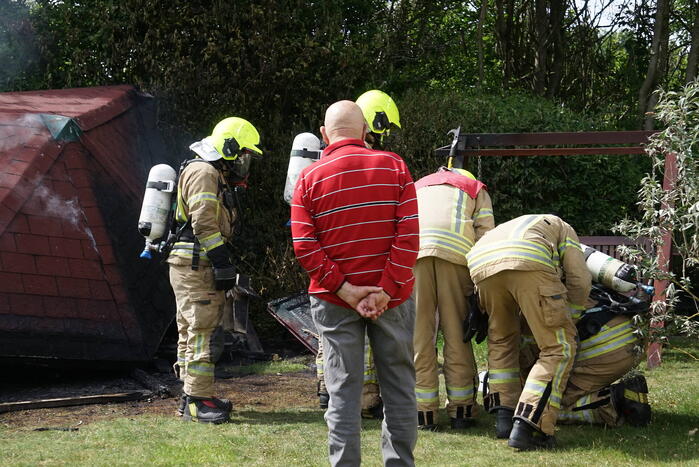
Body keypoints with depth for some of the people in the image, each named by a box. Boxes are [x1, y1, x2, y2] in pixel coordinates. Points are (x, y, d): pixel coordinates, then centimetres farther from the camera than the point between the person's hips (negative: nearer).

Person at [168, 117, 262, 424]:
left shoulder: (215, 175, 22)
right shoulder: (203, 173, -13)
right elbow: (204, 224, -20)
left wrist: (221, 265, 21)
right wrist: (223, 264, -21)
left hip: (198, 268, 11)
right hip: (195, 267, -11)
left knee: (192, 332, 14)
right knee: (203, 332, -11)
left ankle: (192, 397, 20)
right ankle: (197, 401, -9)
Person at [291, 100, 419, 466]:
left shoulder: (309, 179, -2)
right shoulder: (393, 167, -2)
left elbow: (305, 247, -11)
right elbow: (409, 235, -11)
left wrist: (345, 290, -12)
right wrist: (386, 290, -13)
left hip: (335, 299, 0)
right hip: (391, 297, 0)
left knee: (343, 388, 5)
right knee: (398, 385, 12)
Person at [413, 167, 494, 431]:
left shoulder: (417, 186, 40)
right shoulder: (475, 188, 31)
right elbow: (485, 234, 14)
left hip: (411, 249, 2)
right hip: (455, 251, -2)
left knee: (419, 332, 4)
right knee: (456, 333, 6)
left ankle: (424, 411, 2)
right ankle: (460, 410, 8)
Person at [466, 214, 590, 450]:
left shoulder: (504, 229, 47)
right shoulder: (562, 229, 36)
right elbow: (580, 281, 24)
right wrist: (569, 311, 40)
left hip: (481, 264, 5)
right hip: (528, 263, -5)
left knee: (501, 339, 29)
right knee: (558, 349, 3)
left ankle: (504, 417, 21)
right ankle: (525, 427, -10)